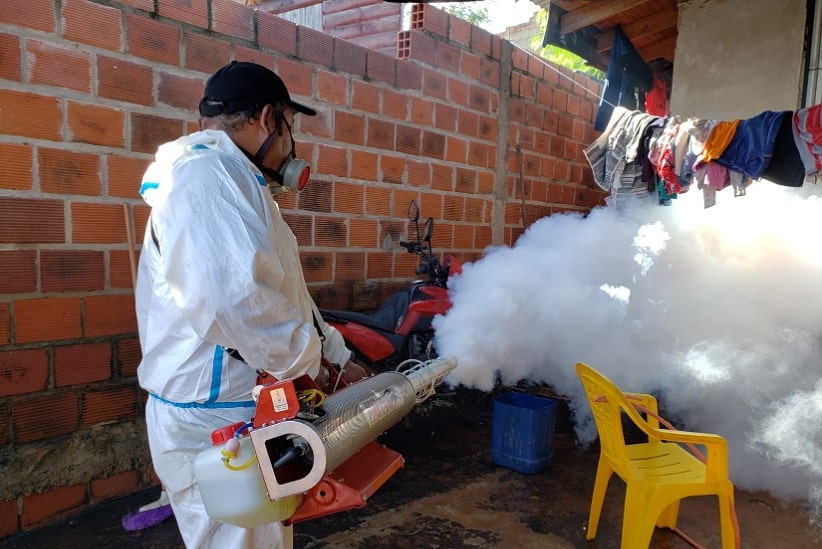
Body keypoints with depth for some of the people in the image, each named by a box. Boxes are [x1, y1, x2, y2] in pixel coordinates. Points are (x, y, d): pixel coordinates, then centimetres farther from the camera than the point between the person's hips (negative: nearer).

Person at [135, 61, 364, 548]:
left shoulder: (231, 179, 17)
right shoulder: (210, 171, -19)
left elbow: (281, 290, 20)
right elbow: (241, 297, -34)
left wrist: (338, 357, 20)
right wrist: (306, 363, -17)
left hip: (241, 414, 10)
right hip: (219, 422, -10)